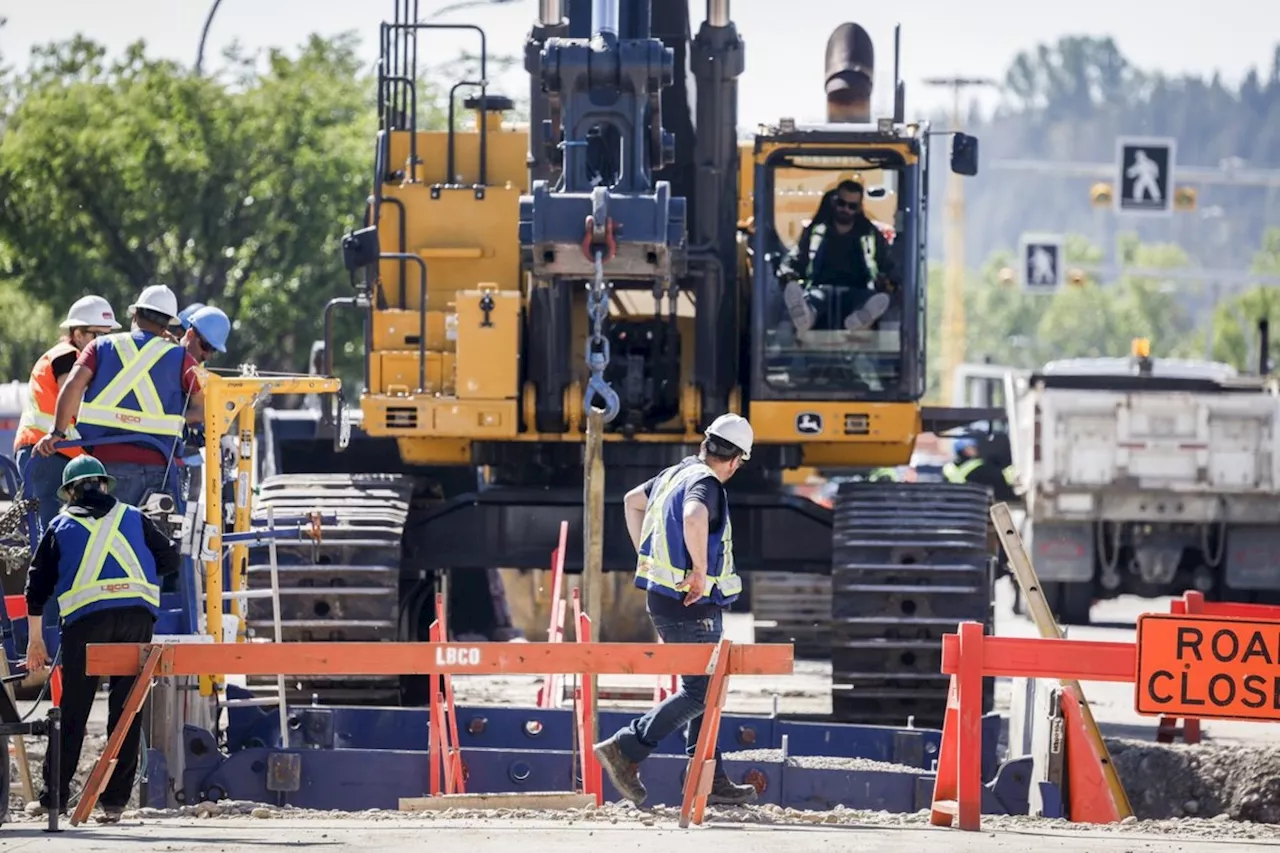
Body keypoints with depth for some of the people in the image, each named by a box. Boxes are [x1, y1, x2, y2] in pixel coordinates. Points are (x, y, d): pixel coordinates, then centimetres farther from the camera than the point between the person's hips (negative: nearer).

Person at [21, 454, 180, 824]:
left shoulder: (61, 525, 18)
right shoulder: (132, 518, 19)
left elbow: (38, 584, 16)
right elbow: (170, 559, 15)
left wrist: (35, 639, 22)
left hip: (85, 616, -1)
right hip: (137, 612, 1)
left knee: (73, 710, 5)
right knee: (126, 710, 4)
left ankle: (54, 796, 6)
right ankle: (114, 800, 1)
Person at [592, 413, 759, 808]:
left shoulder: (676, 473, 12)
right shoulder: (705, 484, -17)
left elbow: (633, 501, 30)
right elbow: (694, 518, -41)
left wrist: (646, 556, 28)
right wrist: (700, 570, -30)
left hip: (663, 596, 10)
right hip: (692, 606, -10)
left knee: (702, 688, 14)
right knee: (699, 693, -4)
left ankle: (711, 781, 16)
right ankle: (626, 750, -6)